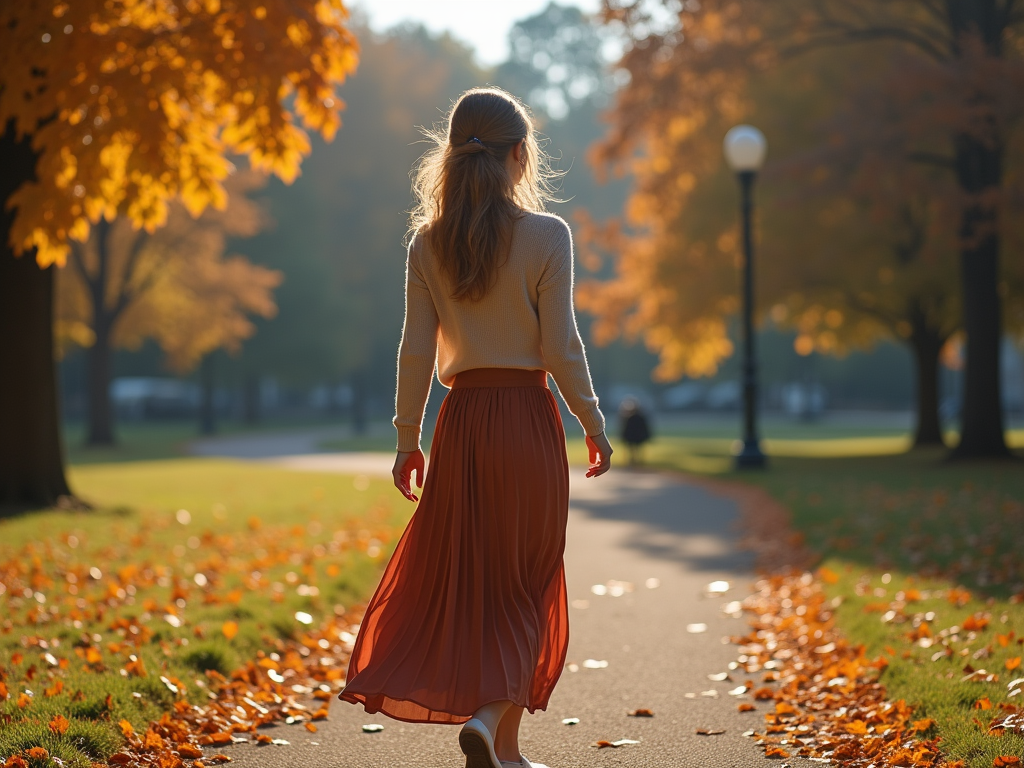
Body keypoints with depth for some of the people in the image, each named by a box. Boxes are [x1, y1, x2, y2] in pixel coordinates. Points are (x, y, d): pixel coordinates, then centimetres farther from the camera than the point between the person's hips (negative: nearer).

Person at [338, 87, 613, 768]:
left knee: (464, 579, 12)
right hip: (529, 418, -3)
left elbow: (416, 349, 2)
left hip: (461, 423, 3)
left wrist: (407, 438, 9)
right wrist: (595, 425, 2)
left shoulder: (428, 242, 2)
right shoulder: (547, 236, -7)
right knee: (528, 583, 8)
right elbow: (560, 345, -9)